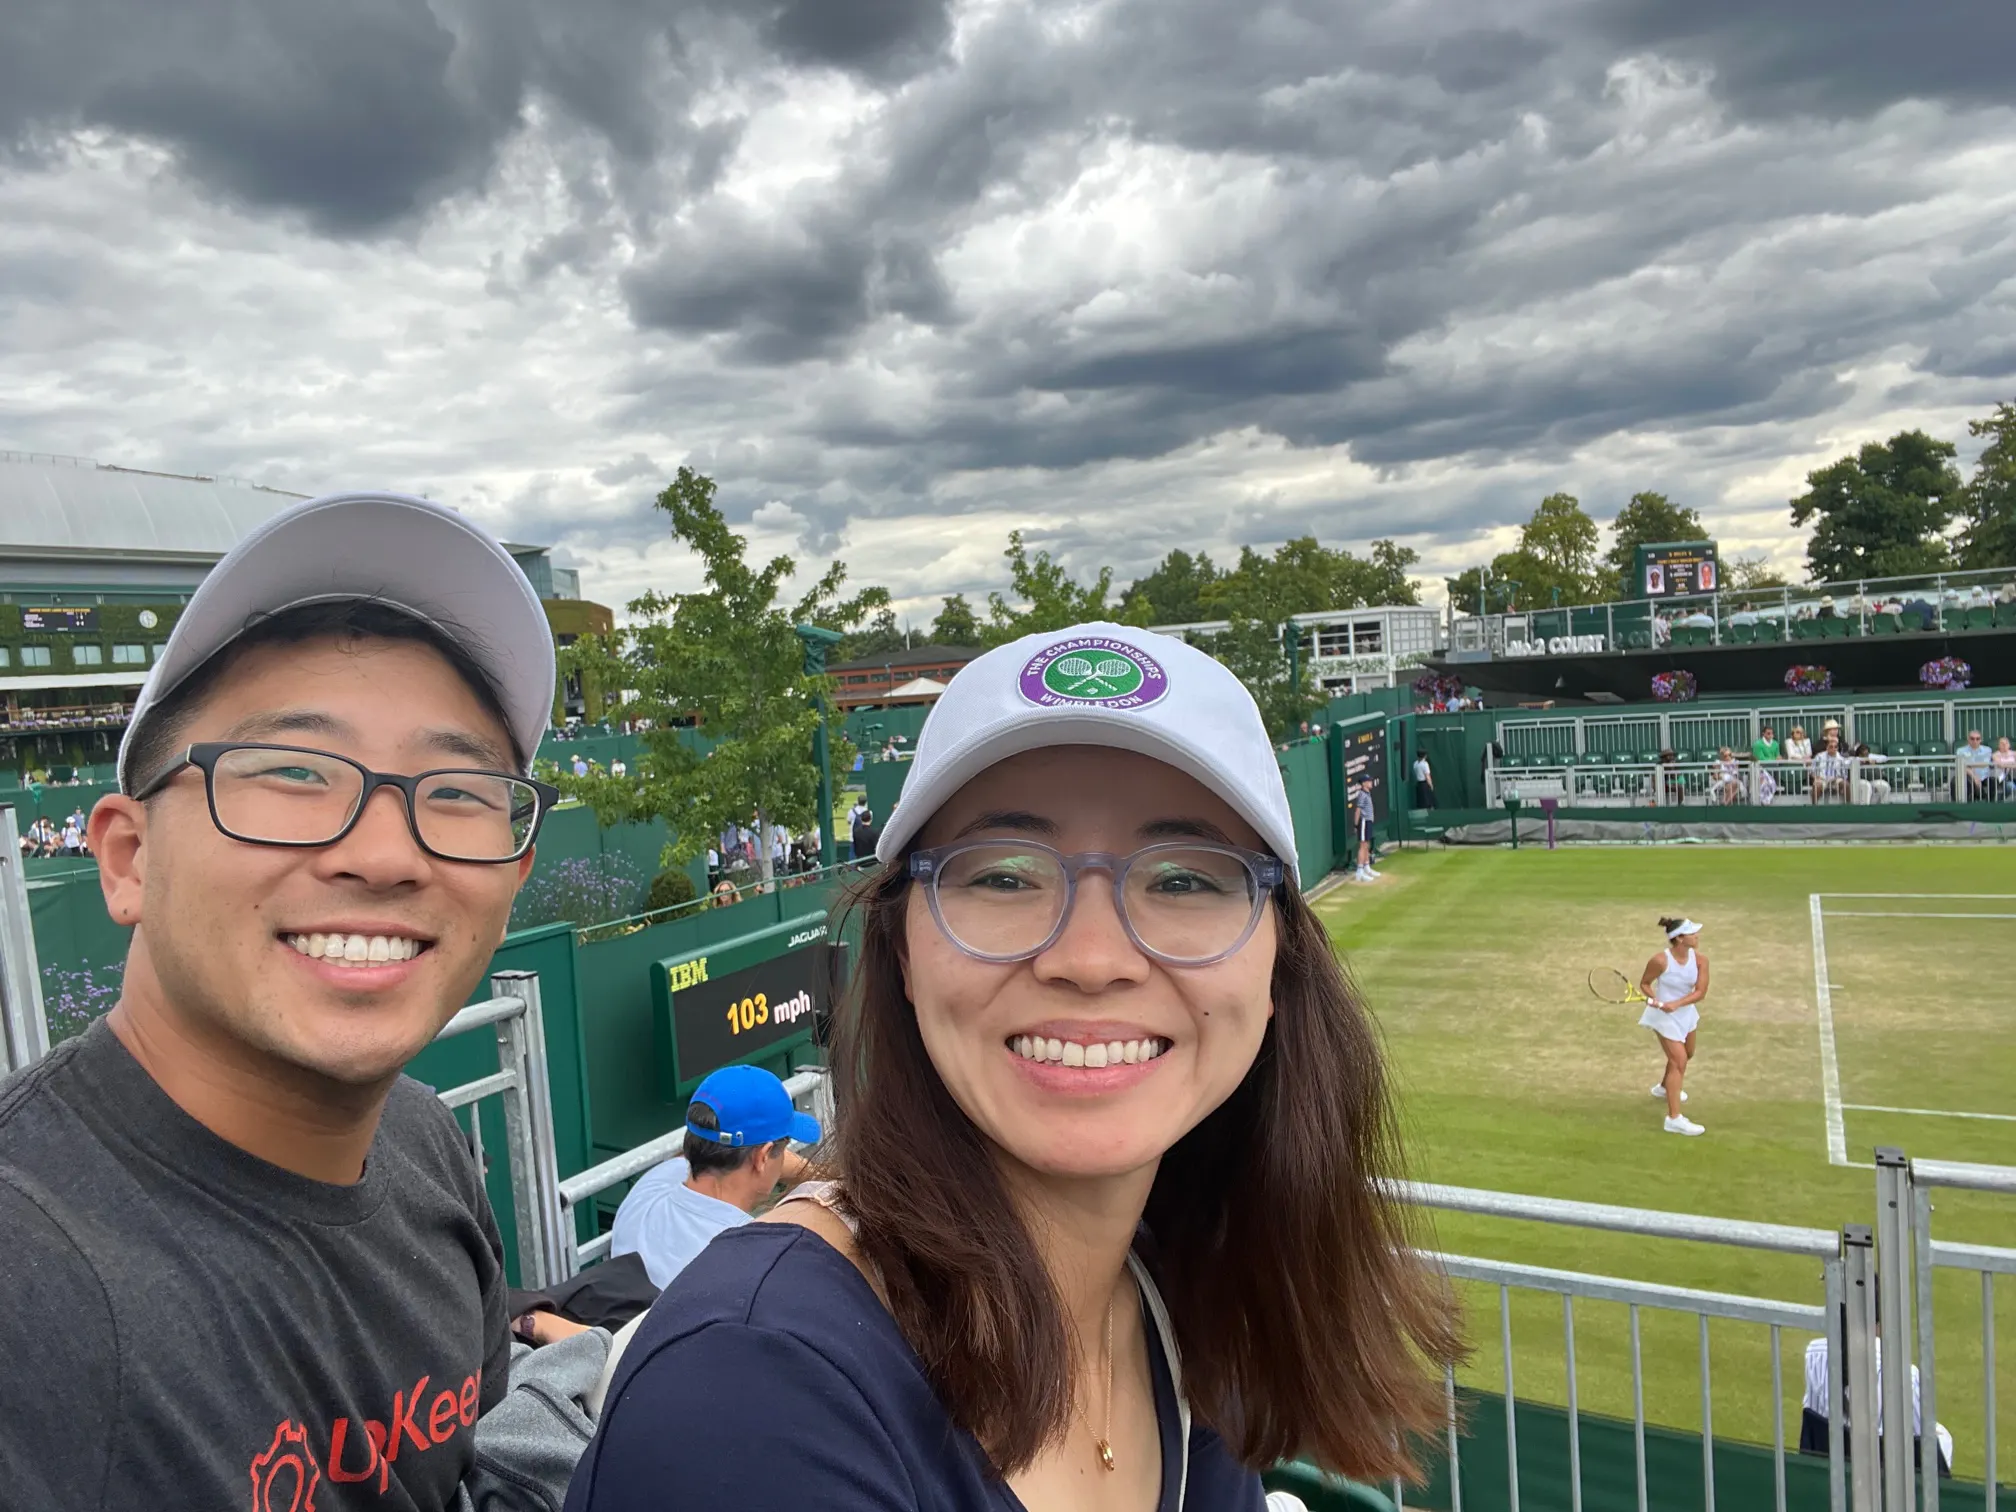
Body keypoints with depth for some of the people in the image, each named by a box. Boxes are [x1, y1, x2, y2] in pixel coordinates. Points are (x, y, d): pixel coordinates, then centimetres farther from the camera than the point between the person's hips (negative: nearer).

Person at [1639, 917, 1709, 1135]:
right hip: (1664, 1016, -7)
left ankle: (1663, 1087, 55)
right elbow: (1644, 983, -9)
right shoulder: (1660, 961, -26)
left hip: (1685, 1012, 7)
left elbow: (1700, 992, -17)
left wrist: (1676, 1004, -30)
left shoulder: (1700, 960, -13)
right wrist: (1652, 999, -28)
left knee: (1686, 1055, 26)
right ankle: (1674, 1118, -11)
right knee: (1679, 1061, -12)